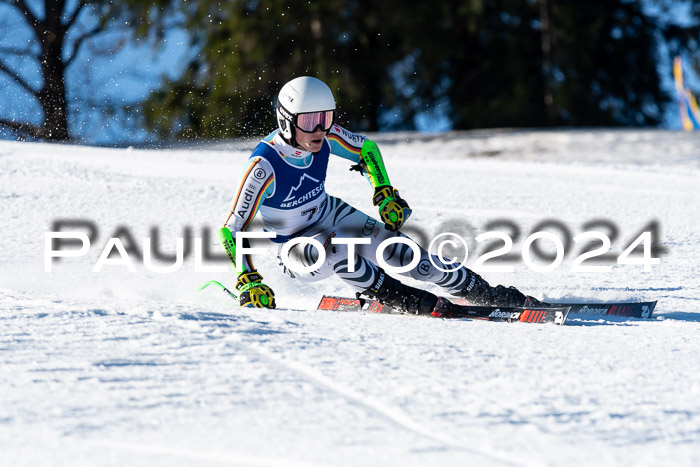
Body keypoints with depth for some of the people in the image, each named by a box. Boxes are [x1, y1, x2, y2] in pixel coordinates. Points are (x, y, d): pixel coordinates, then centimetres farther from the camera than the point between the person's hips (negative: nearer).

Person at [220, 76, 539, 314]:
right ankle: (405, 301, -29)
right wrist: (249, 283, -37)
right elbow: (232, 231, -29)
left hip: (330, 214, 4)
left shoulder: (325, 136, -17)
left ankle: (486, 293, -6)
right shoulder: (264, 164, -32)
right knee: (331, 248, -38)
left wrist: (385, 192, -6)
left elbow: (367, 149, 5)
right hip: (297, 247, -4)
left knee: (399, 251, -13)